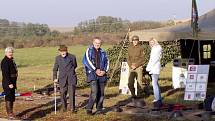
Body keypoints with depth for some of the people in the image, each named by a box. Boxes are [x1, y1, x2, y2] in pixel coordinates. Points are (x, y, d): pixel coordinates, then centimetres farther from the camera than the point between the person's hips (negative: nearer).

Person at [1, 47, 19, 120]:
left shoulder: (11, 60, 15)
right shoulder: (5, 61, -16)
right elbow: (5, 74, -22)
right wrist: (9, 83, -25)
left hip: (12, 82, 10)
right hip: (8, 83, -10)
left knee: (12, 99, 15)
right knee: (9, 98, -6)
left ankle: (10, 114, 24)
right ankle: (10, 115, -3)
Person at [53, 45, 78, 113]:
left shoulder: (72, 57, 0)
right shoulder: (57, 58, 6)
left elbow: (75, 66, 17)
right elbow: (55, 69, 12)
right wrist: (55, 78, 4)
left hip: (71, 78, -2)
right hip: (62, 78, 2)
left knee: (72, 93, -6)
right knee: (63, 93, 5)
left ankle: (72, 108, 2)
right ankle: (64, 107, 20)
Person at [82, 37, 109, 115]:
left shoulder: (102, 52, 15)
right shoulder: (89, 50, 2)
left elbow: (106, 62, 14)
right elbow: (87, 61, -9)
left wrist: (104, 71, -4)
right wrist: (95, 70, -12)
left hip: (101, 74, 5)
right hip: (92, 74, -4)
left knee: (101, 93, 5)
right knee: (94, 91, -17)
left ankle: (99, 110, 15)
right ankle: (89, 109, -5)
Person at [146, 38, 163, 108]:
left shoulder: (158, 48, -7)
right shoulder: (153, 49, 21)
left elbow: (155, 59, -14)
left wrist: (149, 67, -14)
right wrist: (148, 67, 11)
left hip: (155, 68, -10)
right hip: (153, 69, 10)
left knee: (154, 84, -13)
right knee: (156, 84, 11)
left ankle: (157, 100, -15)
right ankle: (159, 100, 15)